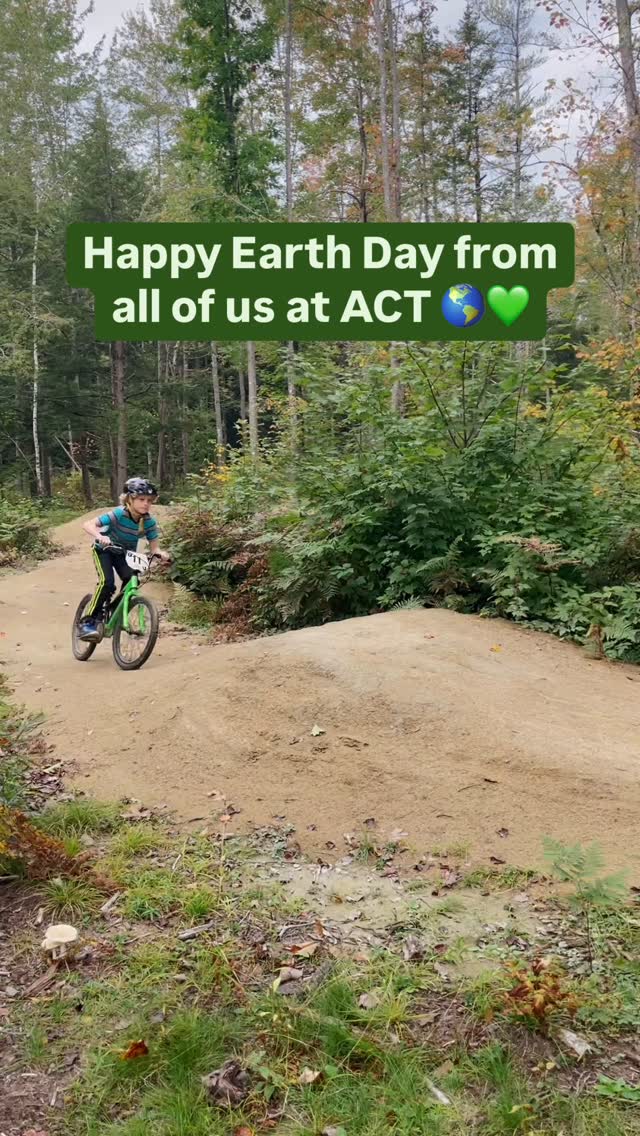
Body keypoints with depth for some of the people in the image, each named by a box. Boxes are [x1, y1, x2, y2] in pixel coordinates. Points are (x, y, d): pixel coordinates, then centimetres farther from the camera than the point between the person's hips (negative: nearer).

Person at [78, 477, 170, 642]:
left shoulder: (149, 522, -21)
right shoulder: (118, 514, -32)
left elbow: (154, 547, -18)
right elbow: (87, 525, -37)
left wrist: (161, 553, -41)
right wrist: (100, 536, -56)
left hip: (125, 553, 4)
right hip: (104, 549, -4)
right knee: (107, 582, -24)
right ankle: (87, 622, -13)